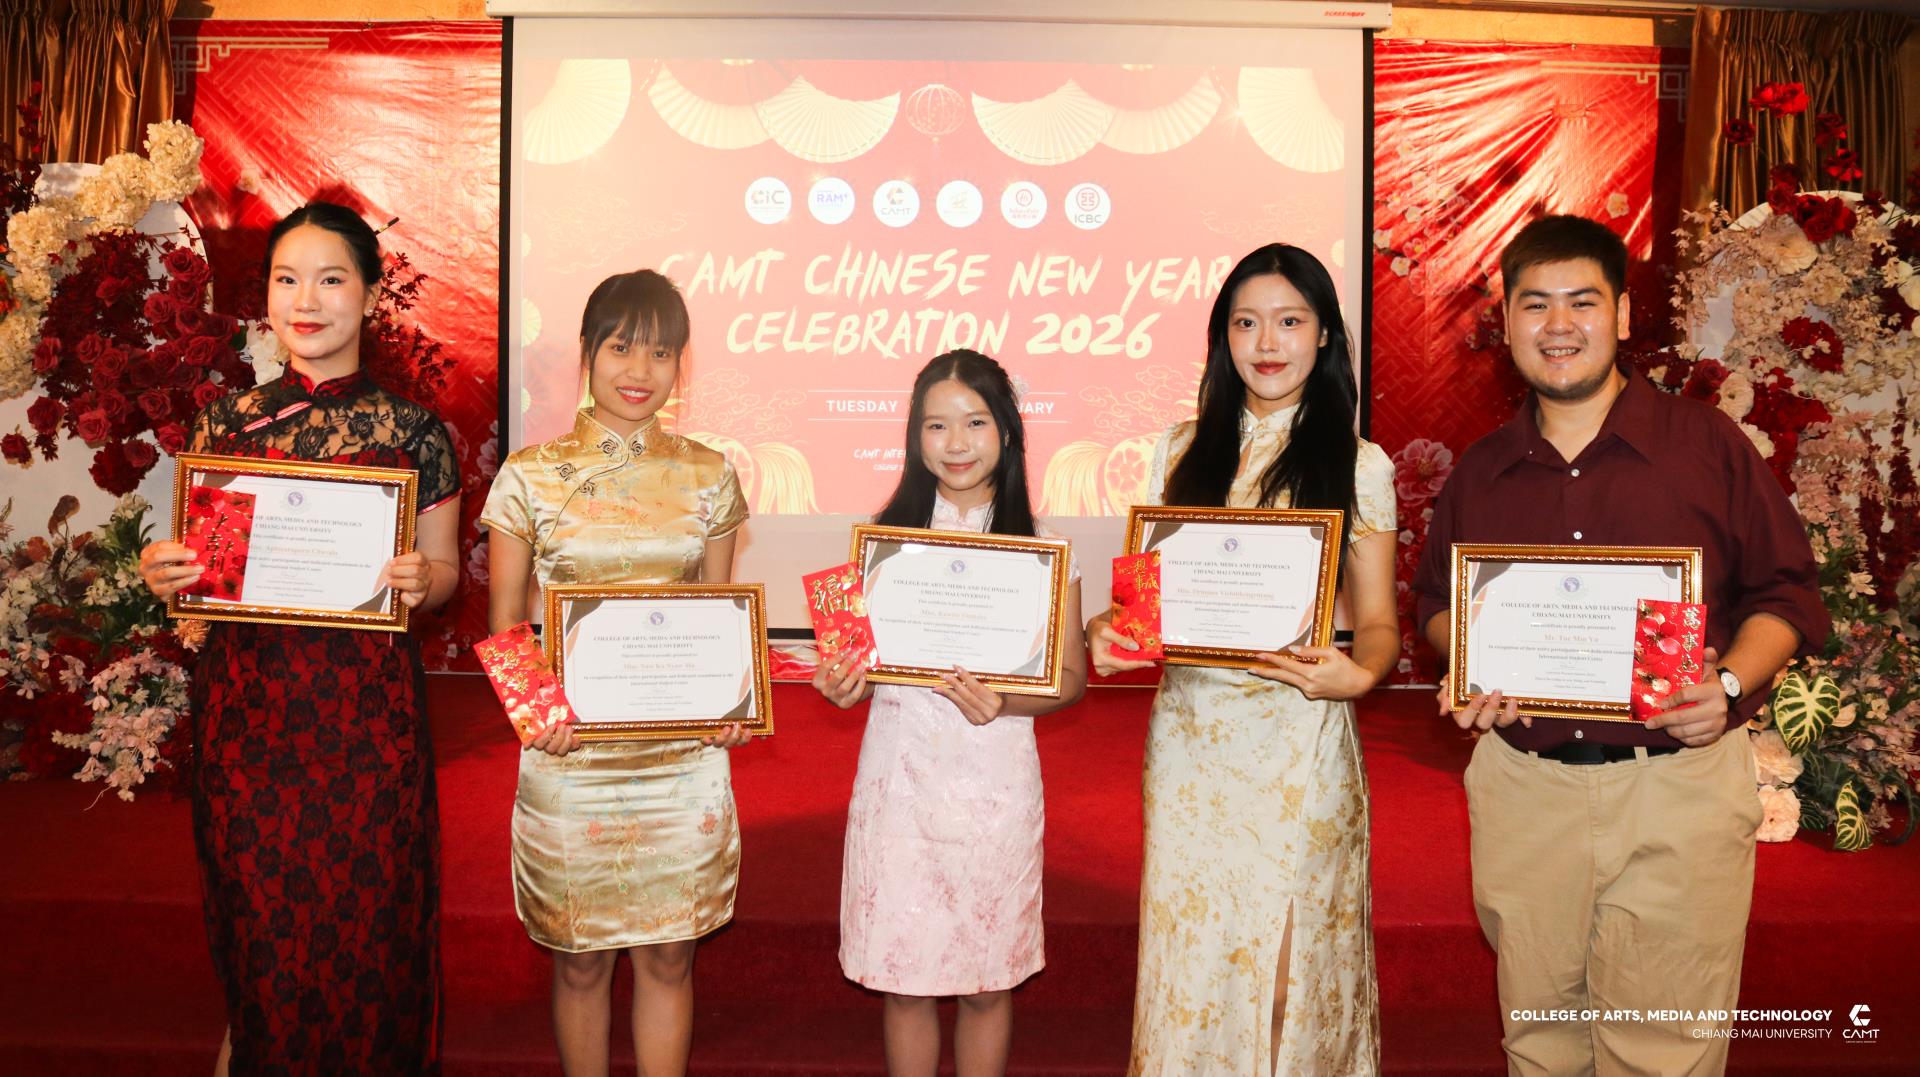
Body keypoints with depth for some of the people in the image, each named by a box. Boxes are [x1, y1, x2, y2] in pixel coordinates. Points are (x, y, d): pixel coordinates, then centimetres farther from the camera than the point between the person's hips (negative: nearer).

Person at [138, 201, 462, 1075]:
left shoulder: (412, 429, 0)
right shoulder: (227, 422, 5)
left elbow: (447, 570, 4)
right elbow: (198, 561, 11)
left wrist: (422, 580, -17)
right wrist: (161, 575, -10)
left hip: (369, 706, -1)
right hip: (247, 698, 2)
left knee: (365, 917, 6)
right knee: (260, 917, 10)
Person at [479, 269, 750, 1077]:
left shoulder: (708, 477, 4)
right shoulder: (529, 474, -1)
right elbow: (504, 619, 3)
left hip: (684, 756, 1)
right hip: (569, 755, -1)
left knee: (668, 955, 12)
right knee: (581, 959, 12)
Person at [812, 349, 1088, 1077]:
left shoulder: (1042, 548, -1)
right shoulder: (888, 536, 4)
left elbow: (1070, 675, 0)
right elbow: (861, 656, 10)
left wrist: (1002, 702, -19)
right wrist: (844, 685, -13)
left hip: (995, 780, -1)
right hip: (900, 773, 1)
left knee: (988, 981, 10)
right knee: (903, 978, 9)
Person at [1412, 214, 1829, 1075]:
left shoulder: (1707, 444, 0)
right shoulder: (1481, 471, 9)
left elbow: (1786, 593, 2)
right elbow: (1438, 599, 19)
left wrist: (1730, 684, -15)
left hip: (1680, 785, -2)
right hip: (1524, 786, 3)